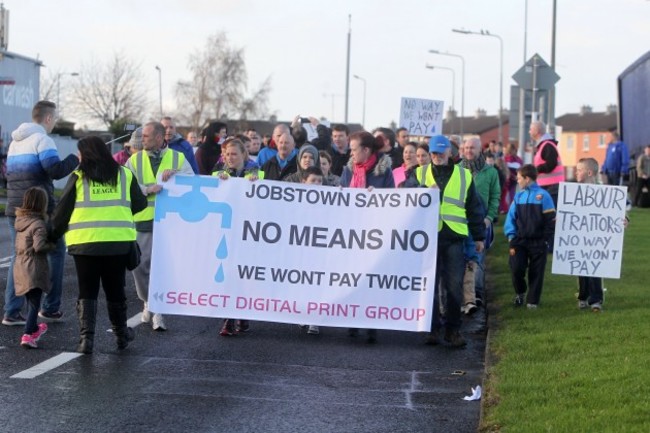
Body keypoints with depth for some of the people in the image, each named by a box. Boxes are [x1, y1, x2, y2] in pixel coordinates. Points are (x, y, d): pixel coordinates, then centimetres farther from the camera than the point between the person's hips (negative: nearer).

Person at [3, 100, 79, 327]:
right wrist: (76, 158, -8)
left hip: (15, 209, 7)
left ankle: (12, 312, 4)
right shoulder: (42, 139, -10)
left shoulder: (15, 142, 16)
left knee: (19, 256, 10)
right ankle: (50, 307, 7)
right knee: (56, 252, 7)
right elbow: (55, 170, -21)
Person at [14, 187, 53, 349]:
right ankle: (28, 335, -17)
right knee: (34, 304, -6)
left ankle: (34, 328, 41)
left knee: (30, 301, 24)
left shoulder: (21, 221, 9)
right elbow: (39, 246, -27)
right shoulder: (38, 224, -16)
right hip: (34, 269, -8)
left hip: (20, 267, 8)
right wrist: (51, 245, -8)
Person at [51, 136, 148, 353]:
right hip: (119, 243, 2)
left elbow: (63, 210, 0)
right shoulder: (124, 174, 6)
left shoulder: (78, 177, -1)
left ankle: (86, 337, -5)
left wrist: (54, 234, 14)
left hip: (85, 243, -2)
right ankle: (121, 334, 27)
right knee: (115, 290, 17)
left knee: (87, 292, 7)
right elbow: (140, 204, 10)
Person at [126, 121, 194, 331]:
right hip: (143, 220, 1)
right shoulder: (135, 160, 8)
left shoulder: (178, 158, 7)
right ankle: (149, 303, 22)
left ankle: (159, 310, 4)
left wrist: (175, 174, -15)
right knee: (141, 264, 1)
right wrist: (148, 189, -19)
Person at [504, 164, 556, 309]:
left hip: (538, 242, -3)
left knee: (536, 273, 4)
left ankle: (532, 301, 17)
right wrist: (512, 239, -2)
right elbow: (511, 218, 7)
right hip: (520, 241, 3)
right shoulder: (519, 196, 7)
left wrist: (546, 240, -8)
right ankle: (520, 293, 18)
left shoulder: (543, 195, -7)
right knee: (516, 268, -8)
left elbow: (551, 220, -7)